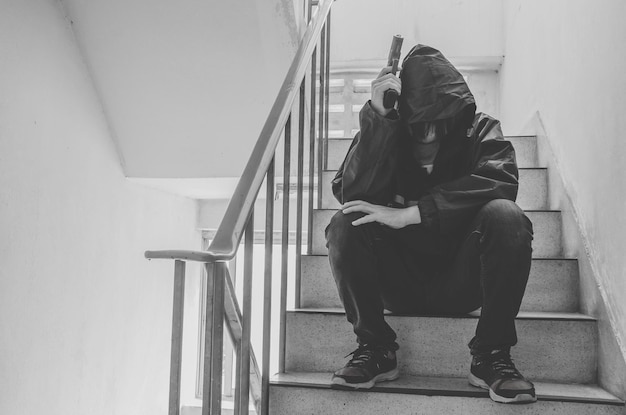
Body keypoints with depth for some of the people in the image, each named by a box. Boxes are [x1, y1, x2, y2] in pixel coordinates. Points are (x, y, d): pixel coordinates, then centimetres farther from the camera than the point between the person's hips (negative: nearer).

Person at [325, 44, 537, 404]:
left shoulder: (480, 130, -2)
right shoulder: (383, 132, -1)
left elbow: (500, 180, -24)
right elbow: (351, 194, -18)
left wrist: (411, 214, -31)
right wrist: (378, 116, -27)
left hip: (462, 282, 0)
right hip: (399, 284, 1)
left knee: (505, 217, -27)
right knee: (345, 225, -24)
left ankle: (492, 354, -14)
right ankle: (375, 347, -9)